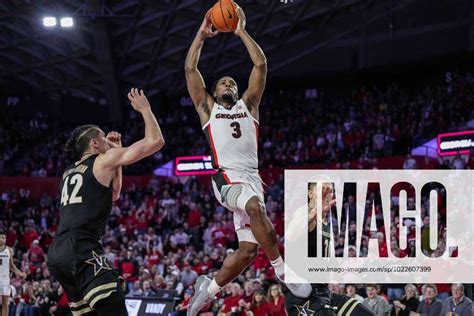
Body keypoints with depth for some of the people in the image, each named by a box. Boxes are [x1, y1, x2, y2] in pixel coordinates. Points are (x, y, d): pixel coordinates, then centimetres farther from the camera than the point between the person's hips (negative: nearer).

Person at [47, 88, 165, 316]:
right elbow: (155, 141, 3)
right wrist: (145, 109, 18)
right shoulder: (103, 161, 4)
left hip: (56, 254, 9)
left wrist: (116, 151, 36)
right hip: (81, 249, -9)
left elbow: (112, 194, 40)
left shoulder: (69, 173, 26)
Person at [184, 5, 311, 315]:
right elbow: (190, 69, 12)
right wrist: (202, 34, 12)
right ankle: (282, 270, -30)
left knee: (248, 250, -5)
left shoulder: (248, 105, 23)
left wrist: (242, 32, 12)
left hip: (251, 177, 4)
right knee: (256, 206, -37)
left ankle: (208, 289, 16)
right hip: (227, 176, -4)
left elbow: (261, 65, 15)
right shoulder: (208, 108, 19)